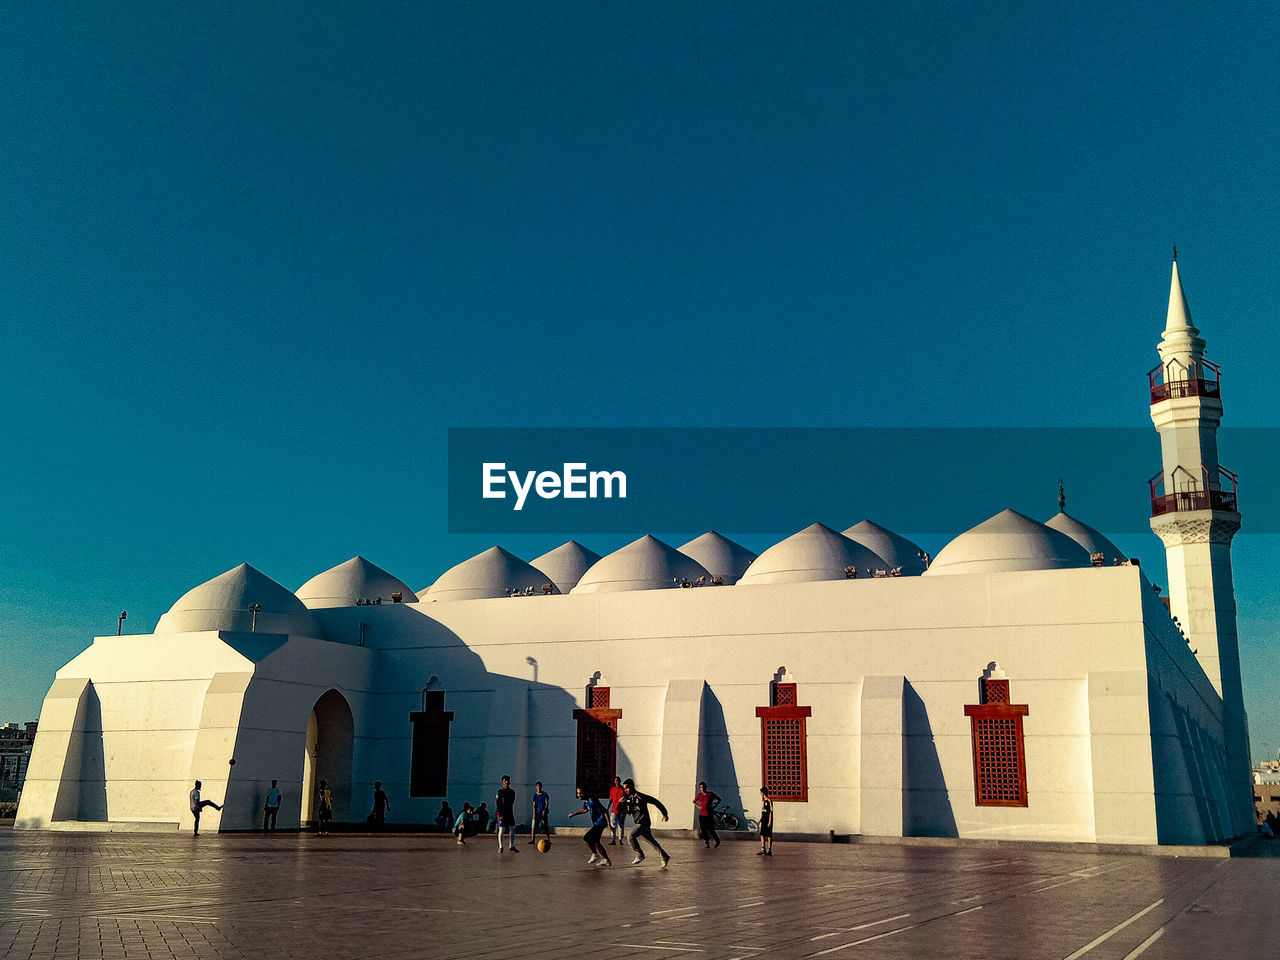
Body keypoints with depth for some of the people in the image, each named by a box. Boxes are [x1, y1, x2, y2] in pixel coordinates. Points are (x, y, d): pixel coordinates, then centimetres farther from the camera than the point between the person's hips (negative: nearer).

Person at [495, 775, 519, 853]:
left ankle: (512, 847, 9)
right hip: (502, 814, -5)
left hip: (510, 813, 5)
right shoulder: (499, 791, -5)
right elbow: (497, 804, -10)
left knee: (512, 829, 2)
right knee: (501, 830, -5)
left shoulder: (512, 792, 11)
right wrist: (500, 814, -16)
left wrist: (512, 813, 14)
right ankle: (500, 847, 4)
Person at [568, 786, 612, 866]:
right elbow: (585, 810, 31)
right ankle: (607, 860, 20)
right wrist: (574, 814, 24)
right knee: (596, 842, 11)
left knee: (586, 838, -15)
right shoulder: (586, 801, 7)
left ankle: (595, 855, -1)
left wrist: (609, 823, -24)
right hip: (596, 823, 10)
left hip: (600, 823, -10)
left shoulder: (593, 801, -22)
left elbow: (605, 811, -22)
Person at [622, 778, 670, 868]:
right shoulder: (628, 798, 6)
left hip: (643, 823, -8)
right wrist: (621, 802, -14)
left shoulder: (640, 796, -15)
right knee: (651, 841, 14)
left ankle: (640, 855, -6)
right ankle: (665, 857, 23)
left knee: (631, 836, -20)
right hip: (637, 823, 8)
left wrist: (664, 813, -6)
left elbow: (655, 801, -10)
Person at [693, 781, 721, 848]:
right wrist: (698, 806, 7)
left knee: (711, 830, -5)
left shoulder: (711, 794, -4)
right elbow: (694, 801, 22)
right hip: (702, 815, 3)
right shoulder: (699, 795, 3)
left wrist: (714, 806, 1)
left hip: (710, 815, -3)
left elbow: (719, 799, 10)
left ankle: (717, 841, 19)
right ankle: (707, 843, 20)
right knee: (703, 830, 2)